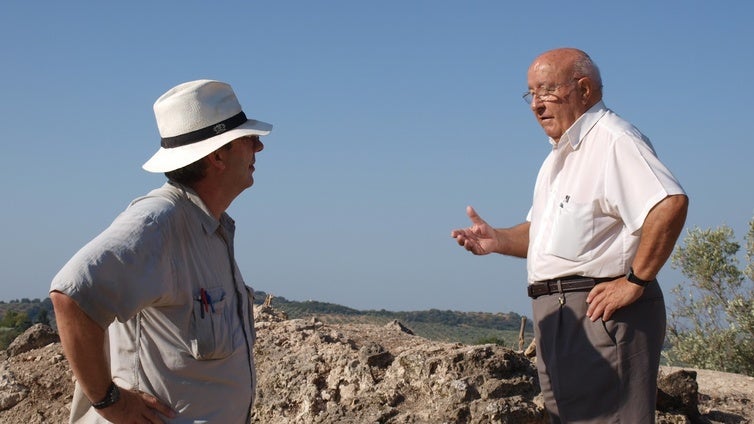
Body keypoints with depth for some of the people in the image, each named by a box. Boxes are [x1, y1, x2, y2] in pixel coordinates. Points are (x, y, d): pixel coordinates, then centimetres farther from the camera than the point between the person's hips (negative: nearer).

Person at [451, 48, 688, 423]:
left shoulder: (612, 140, -12)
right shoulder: (560, 155, 21)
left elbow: (670, 203, -27)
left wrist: (636, 282, -23)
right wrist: (498, 240, 7)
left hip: (600, 311, -10)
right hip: (557, 314, 10)